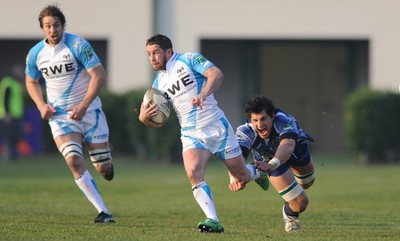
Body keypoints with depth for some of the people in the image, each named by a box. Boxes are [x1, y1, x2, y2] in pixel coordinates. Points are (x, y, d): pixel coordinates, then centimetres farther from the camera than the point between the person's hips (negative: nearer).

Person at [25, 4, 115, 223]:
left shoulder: (77, 45, -12)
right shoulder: (36, 53, 0)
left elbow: (99, 75, -14)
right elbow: (31, 82, 18)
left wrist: (83, 106, -21)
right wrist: (41, 105, -1)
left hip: (89, 110, -2)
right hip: (59, 114, 2)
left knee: (103, 168, 1)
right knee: (73, 160, -22)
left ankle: (105, 165, 43)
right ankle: (103, 212, -18)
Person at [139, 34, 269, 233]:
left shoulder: (188, 60, -5)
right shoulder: (158, 83, 10)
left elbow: (216, 74, -21)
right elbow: (158, 121, 13)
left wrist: (203, 94, -39)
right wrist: (144, 117, -10)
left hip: (217, 127, -3)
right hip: (191, 135, 3)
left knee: (241, 176, 5)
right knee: (193, 173, -27)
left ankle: (256, 173, 43)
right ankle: (213, 221, -30)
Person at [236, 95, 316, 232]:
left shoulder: (285, 122, -47)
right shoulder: (245, 131, -41)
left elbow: (288, 145, -66)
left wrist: (272, 164, -87)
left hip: (296, 148, 1)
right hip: (269, 157, -1)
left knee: (306, 183, 30)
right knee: (300, 203, -8)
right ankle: (290, 216, 29)